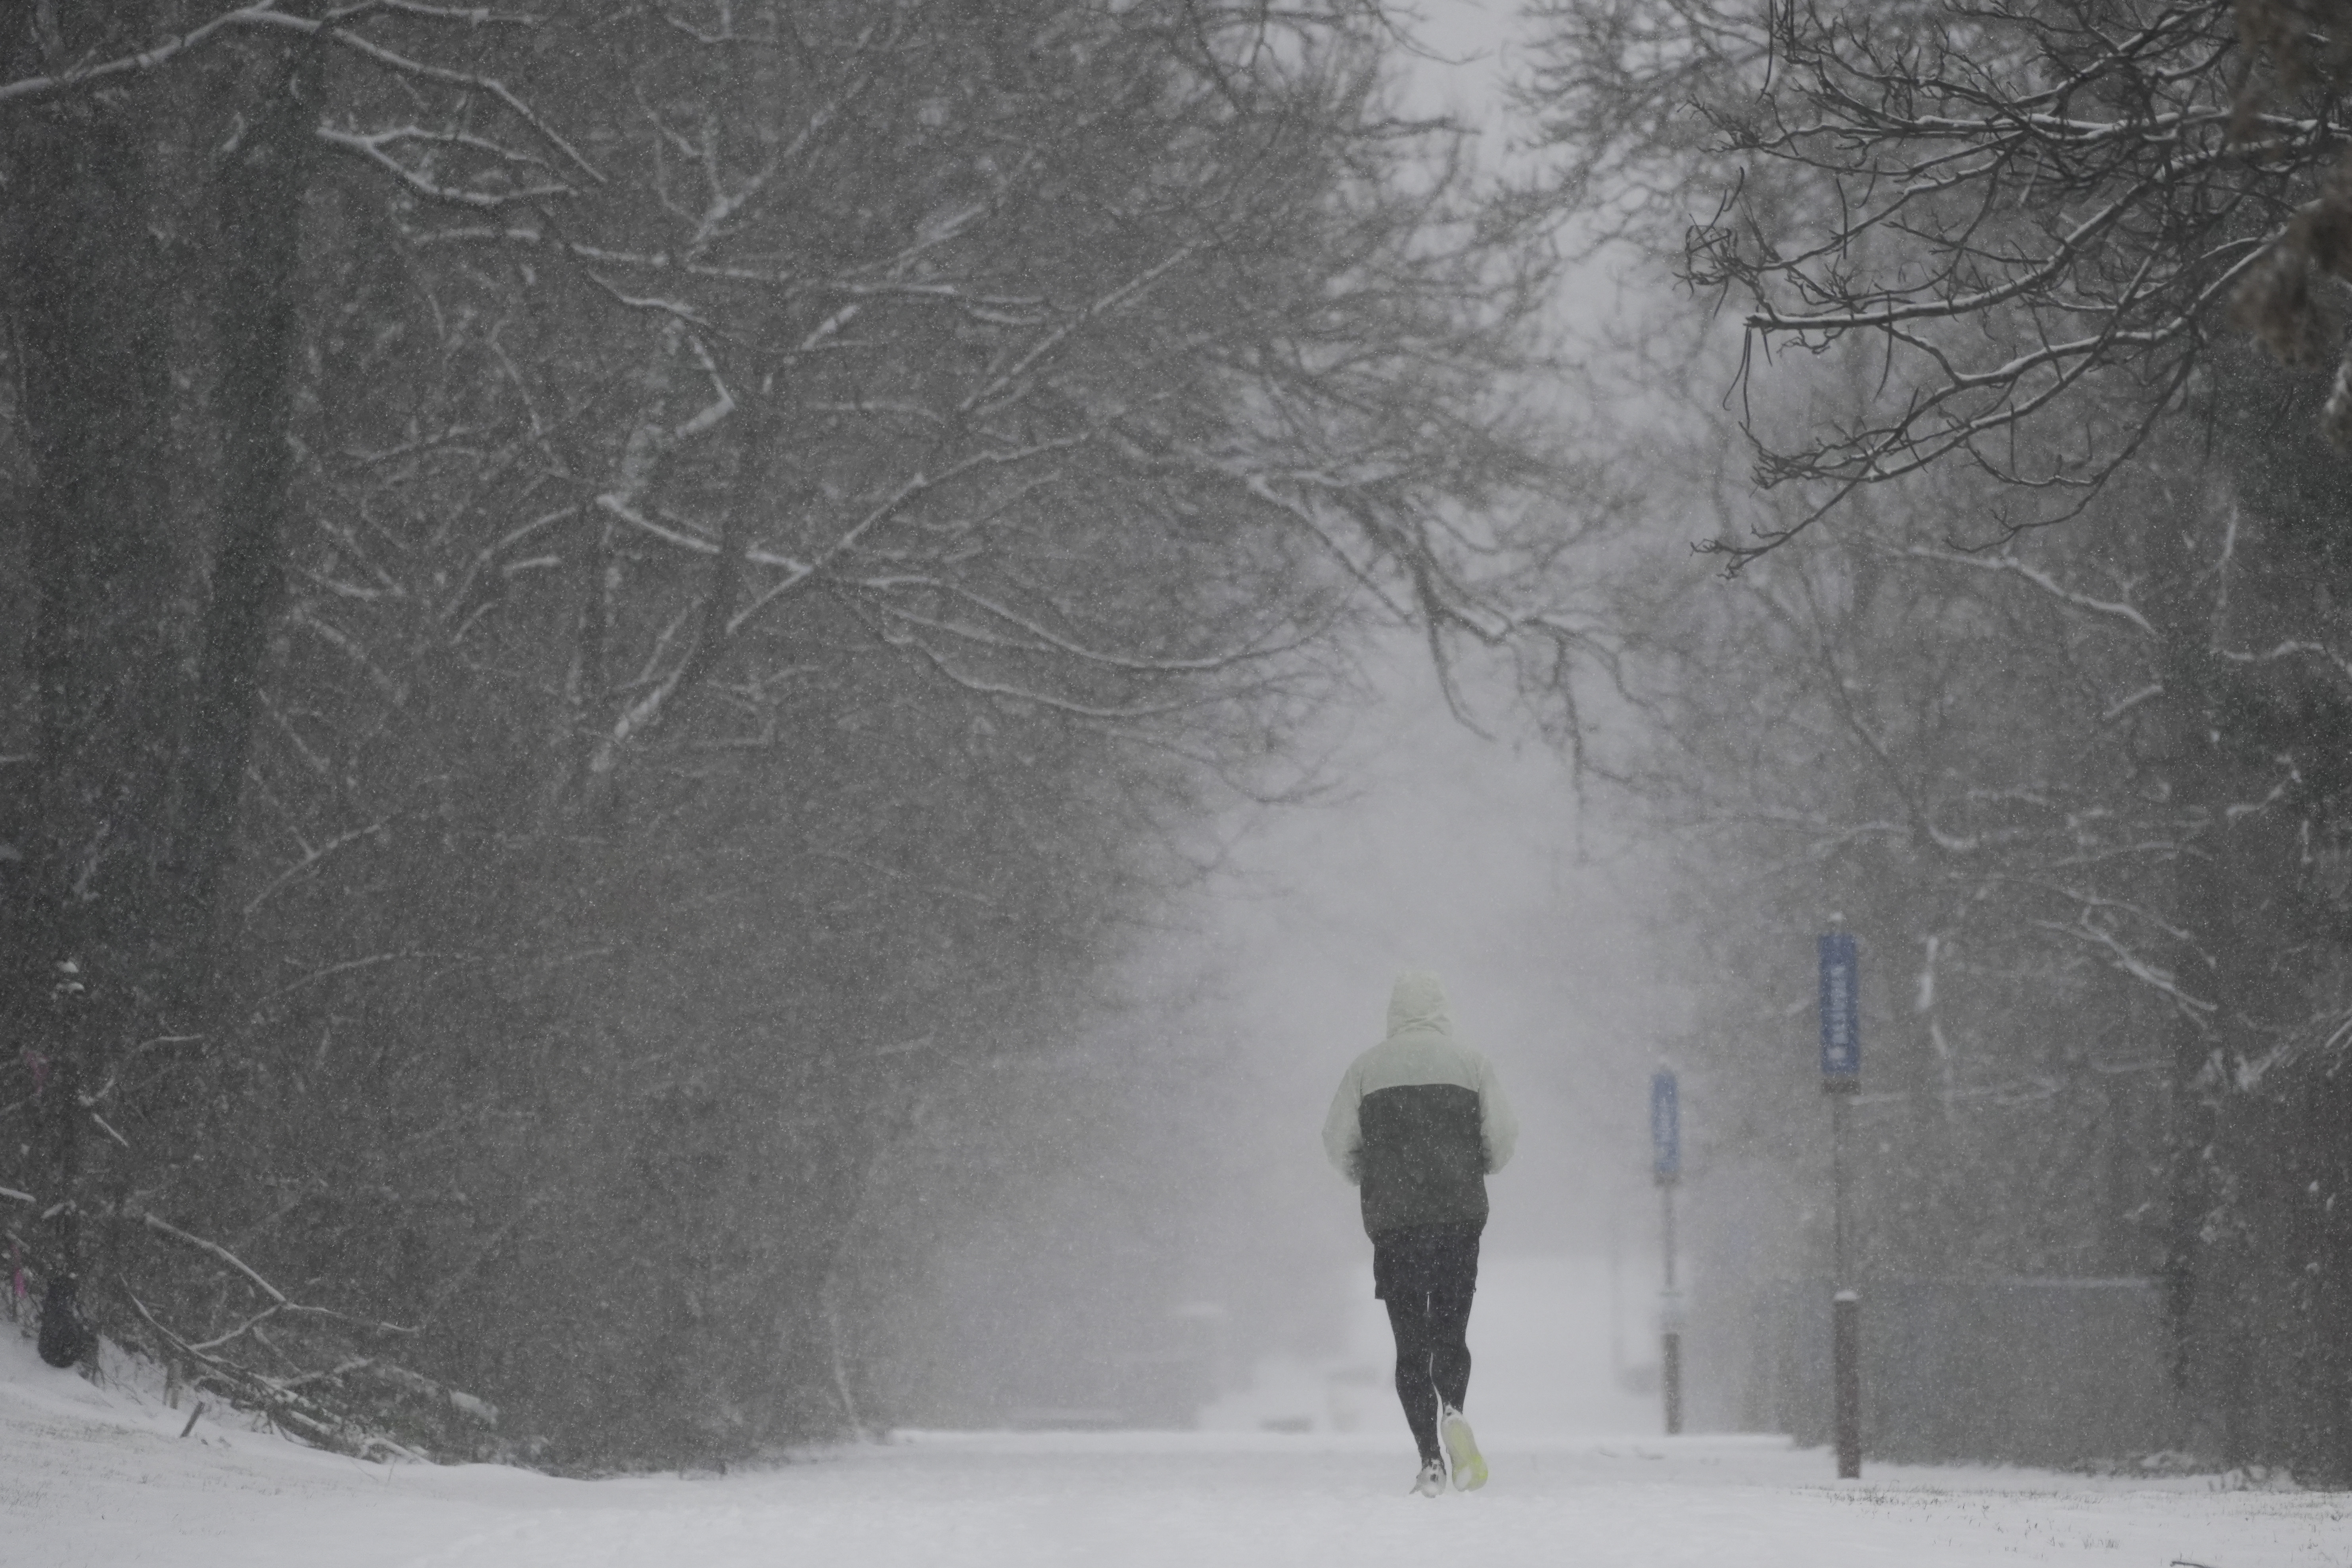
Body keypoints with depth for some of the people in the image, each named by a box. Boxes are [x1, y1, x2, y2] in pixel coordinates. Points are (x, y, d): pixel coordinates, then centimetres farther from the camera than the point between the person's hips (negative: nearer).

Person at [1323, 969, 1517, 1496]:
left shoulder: (1368, 1067, 3)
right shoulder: (1470, 1063, 4)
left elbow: (1338, 1142, 1)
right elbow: (1503, 1136, 0)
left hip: (1391, 1221, 0)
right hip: (1460, 1216, 0)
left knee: (1410, 1343, 5)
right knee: (1450, 1334, 8)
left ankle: (1431, 1460, -5)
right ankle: (1452, 1411, -24)